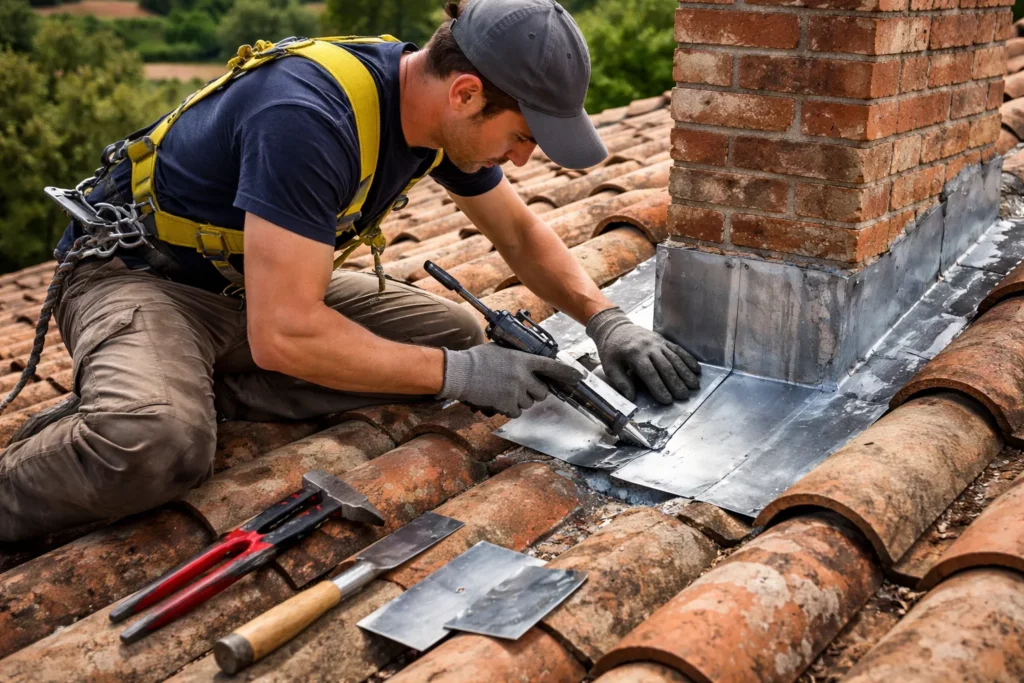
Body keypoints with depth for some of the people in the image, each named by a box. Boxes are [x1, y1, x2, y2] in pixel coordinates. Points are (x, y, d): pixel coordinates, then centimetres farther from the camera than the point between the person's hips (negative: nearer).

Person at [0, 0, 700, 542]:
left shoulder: (444, 110, -7)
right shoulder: (308, 117, -34)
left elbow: (522, 232, 10)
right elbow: (282, 335, -35)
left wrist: (609, 321, -5)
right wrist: (460, 374, -28)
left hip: (261, 283, 9)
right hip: (136, 272, -8)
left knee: (456, 332, -9)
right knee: (156, 445, -39)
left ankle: (188, 394, -8)